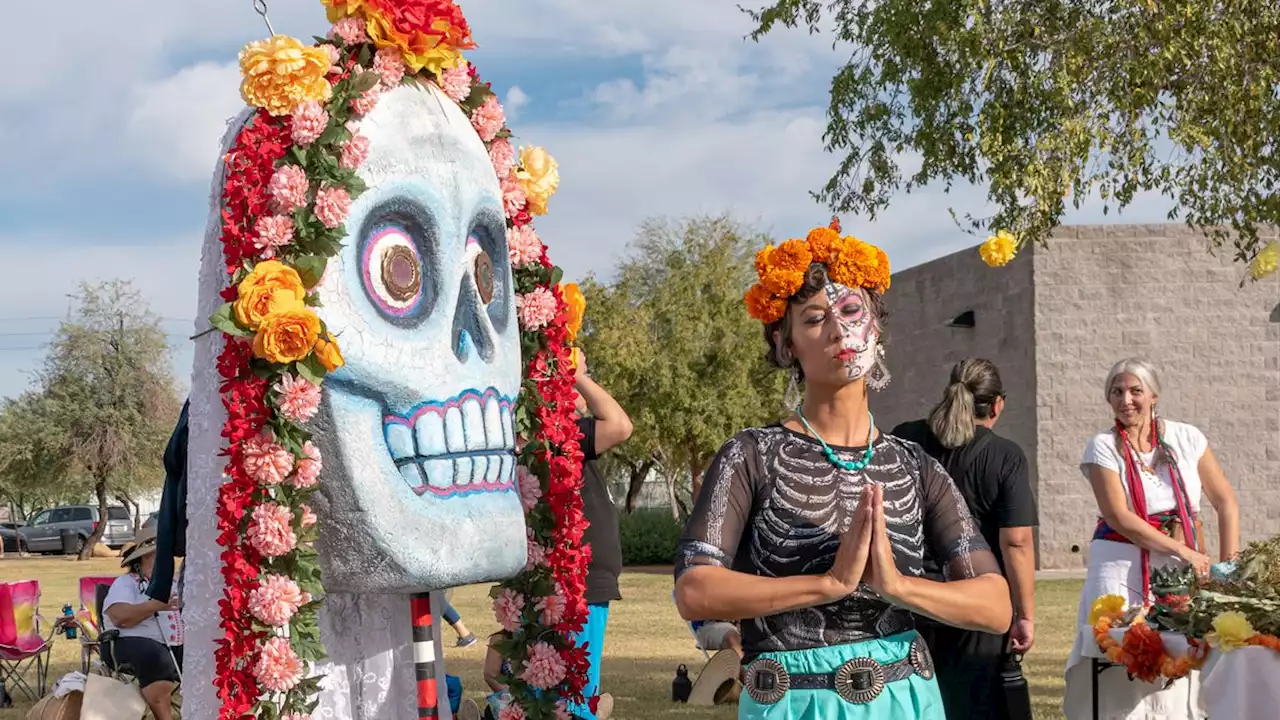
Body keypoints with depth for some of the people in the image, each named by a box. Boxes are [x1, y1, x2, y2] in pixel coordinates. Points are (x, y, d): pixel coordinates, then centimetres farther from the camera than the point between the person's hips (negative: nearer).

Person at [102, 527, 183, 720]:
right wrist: (156, 605, -22)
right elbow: (120, 617, -15)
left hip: (174, 647, 6)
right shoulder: (125, 583, 4)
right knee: (157, 660, -36)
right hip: (133, 645, -6)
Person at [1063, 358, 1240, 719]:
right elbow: (1119, 518, -12)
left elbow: (1226, 503, 6)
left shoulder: (1186, 438, 3)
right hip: (1122, 568, -2)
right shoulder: (1103, 447, -3)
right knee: (1119, 668, -7)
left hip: (1183, 568, 2)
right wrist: (1183, 551, -17)